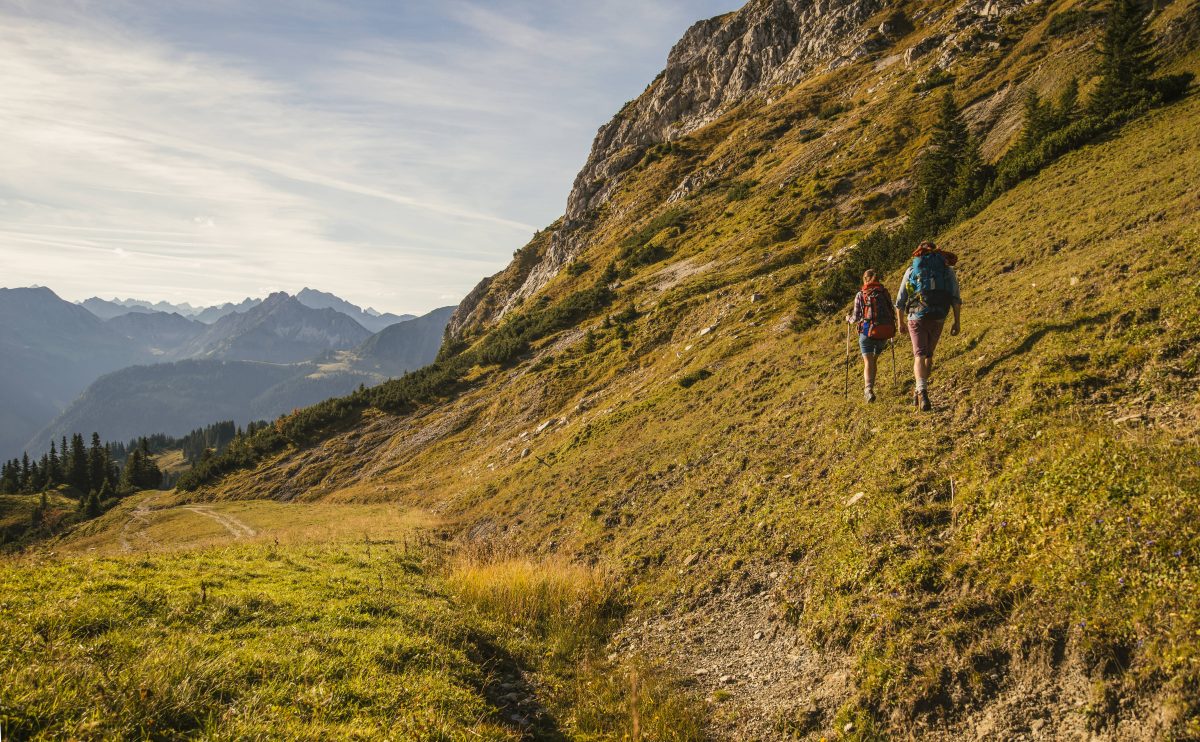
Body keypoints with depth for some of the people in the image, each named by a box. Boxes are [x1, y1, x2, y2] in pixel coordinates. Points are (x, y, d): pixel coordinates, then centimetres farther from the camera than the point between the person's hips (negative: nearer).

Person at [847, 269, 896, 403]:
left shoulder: (860, 295, 1)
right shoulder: (885, 293, 9)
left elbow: (856, 318, -1)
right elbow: (890, 313, 9)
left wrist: (849, 319, 21)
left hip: (868, 331, -3)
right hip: (885, 332, 3)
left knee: (868, 362, -7)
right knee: (874, 359, 21)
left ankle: (869, 389, -28)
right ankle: (869, 388, 28)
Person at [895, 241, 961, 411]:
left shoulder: (911, 270, 10)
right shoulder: (947, 269, 12)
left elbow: (900, 301, 10)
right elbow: (956, 298, 2)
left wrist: (900, 323, 21)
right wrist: (956, 322, 5)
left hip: (917, 318, -2)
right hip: (938, 319, 2)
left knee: (920, 356, -5)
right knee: (928, 355, 19)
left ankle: (922, 392, -27)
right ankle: (919, 392, 23)